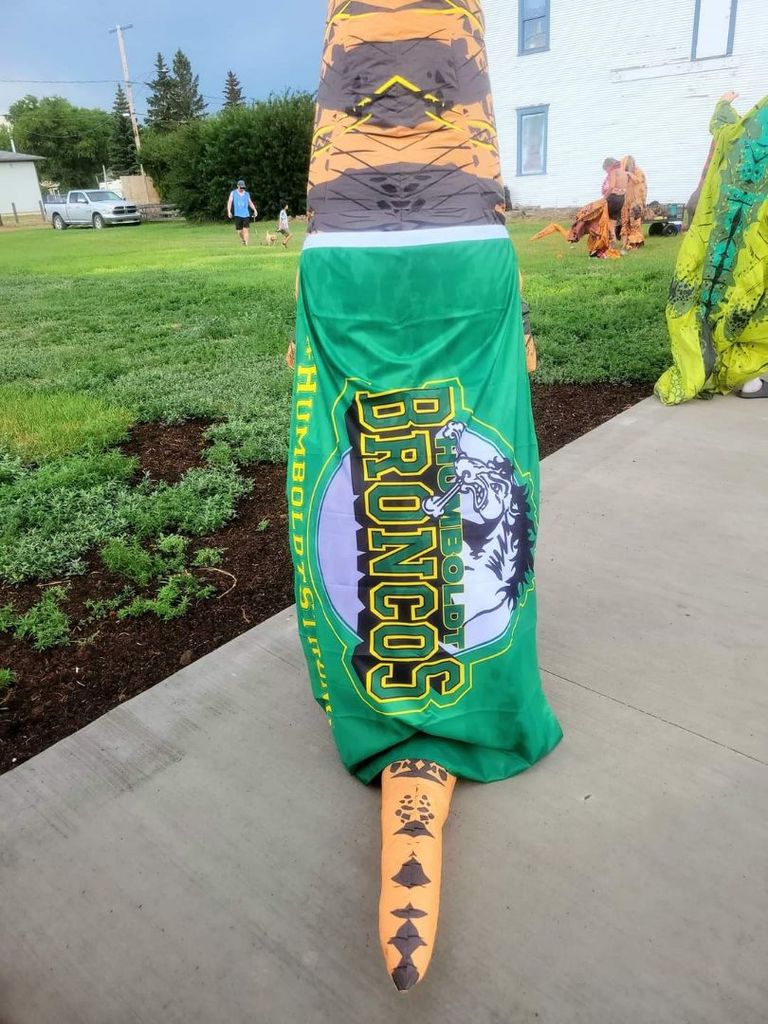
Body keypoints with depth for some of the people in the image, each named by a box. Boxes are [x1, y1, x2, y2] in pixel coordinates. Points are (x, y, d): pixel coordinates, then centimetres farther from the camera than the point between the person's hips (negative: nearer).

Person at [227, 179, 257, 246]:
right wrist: (229, 212, -10)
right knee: (239, 231, 3)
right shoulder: (233, 193, 6)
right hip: (237, 215, 0)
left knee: (246, 230, -12)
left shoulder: (247, 194, 10)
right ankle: (243, 242, 27)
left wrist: (255, 210, -1)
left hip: (246, 215, 0)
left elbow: (250, 202, 15)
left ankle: (247, 244, -15)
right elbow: (230, 202, 2)